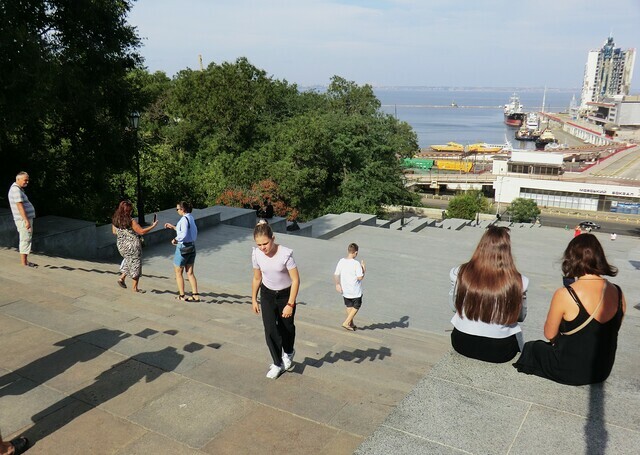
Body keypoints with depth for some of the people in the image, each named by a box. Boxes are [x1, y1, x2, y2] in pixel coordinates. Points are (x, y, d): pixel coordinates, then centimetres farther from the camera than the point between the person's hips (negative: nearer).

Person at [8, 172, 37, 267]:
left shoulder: (19, 189, 16)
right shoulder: (16, 189, -17)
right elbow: (20, 206, -22)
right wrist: (26, 221, -25)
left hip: (26, 219, 10)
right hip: (23, 220, -10)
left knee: (26, 240, 15)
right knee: (25, 240, -6)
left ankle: (25, 261, 22)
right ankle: (24, 263, -2)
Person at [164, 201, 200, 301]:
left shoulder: (184, 219, -19)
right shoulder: (191, 218, 8)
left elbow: (184, 234, -28)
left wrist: (176, 239, -11)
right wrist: (173, 227, 24)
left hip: (183, 248, -8)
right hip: (192, 247, 8)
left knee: (178, 272, 9)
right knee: (190, 273, 11)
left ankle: (181, 296, 16)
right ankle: (195, 295, 9)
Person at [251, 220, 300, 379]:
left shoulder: (285, 254, -29)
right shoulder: (256, 254, -16)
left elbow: (295, 280, -22)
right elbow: (257, 278, 0)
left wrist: (290, 304, -22)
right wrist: (254, 300, 7)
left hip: (286, 294, -2)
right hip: (267, 295, 2)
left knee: (286, 327, 15)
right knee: (270, 330, -4)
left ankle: (288, 353, 46)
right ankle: (278, 364, 15)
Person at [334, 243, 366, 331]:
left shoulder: (341, 261, -7)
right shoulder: (356, 264, -22)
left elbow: (336, 275, -2)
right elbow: (360, 277, -21)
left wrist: (337, 284, 11)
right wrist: (363, 269, -5)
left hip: (345, 290, 5)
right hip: (355, 291, -5)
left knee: (349, 306, 22)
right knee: (356, 307, 15)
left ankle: (351, 324, 33)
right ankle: (346, 323, 9)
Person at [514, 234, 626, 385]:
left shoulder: (564, 295, -25)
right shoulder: (618, 294, -10)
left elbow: (549, 335, -12)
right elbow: (608, 333, 6)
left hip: (570, 373, -5)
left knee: (531, 347, 24)